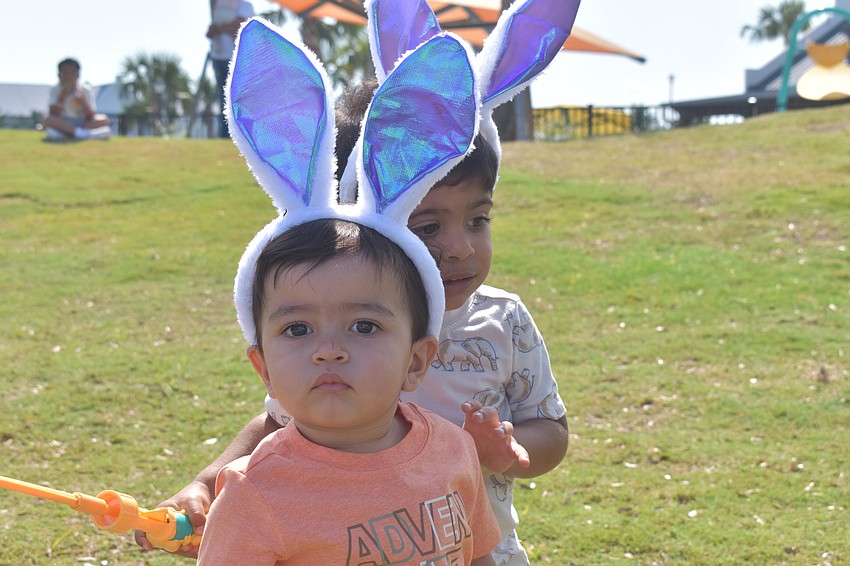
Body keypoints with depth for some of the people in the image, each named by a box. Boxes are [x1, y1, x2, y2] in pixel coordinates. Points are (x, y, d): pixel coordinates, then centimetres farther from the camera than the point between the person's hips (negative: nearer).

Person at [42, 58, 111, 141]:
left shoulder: (86, 90, -4)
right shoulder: (55, 90, -3)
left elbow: (91, 117, -10)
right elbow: (53, 115, -14)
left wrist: (83, 102, -27)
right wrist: (62, 97, -24)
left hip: (83, 124, 1)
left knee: (104, 119, -28)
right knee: (47, 119, -32)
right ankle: (82, 133, -41)